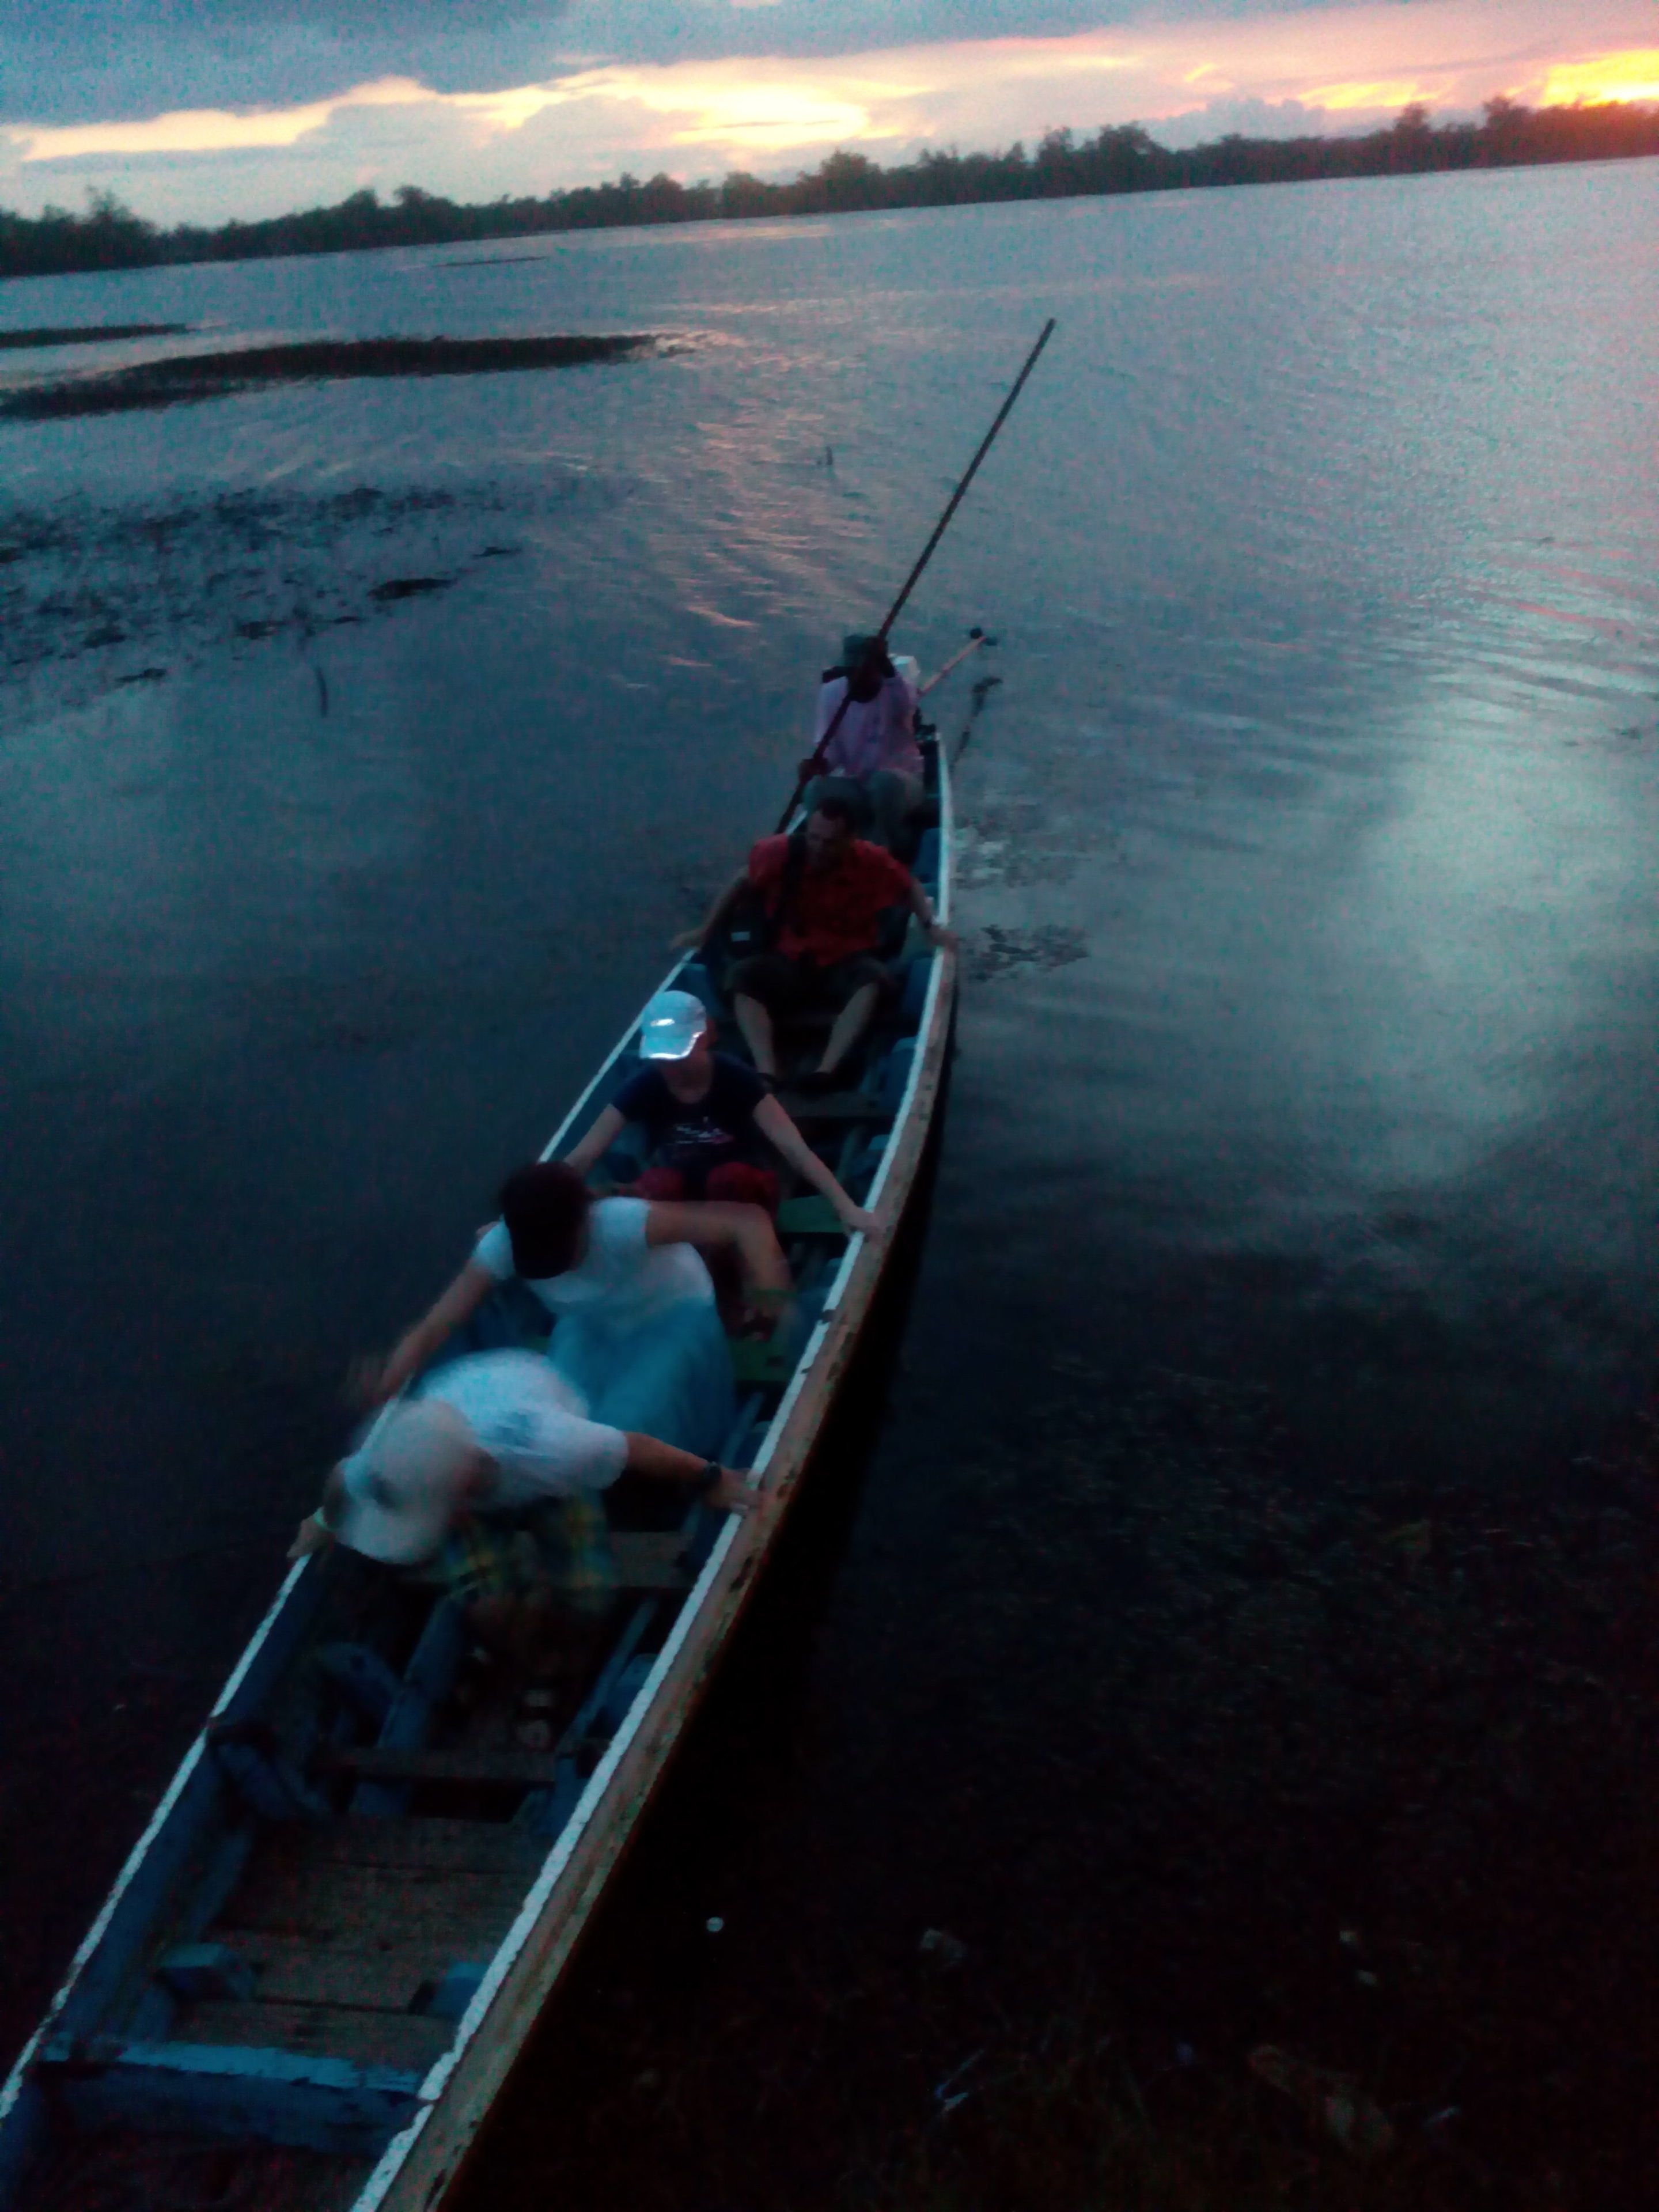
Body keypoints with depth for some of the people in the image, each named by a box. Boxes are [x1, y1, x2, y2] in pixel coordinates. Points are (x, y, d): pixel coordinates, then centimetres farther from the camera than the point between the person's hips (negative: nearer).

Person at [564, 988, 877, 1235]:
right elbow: (582, 1156, -18)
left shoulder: (735, 1079, -18)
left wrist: (846, 1207, -35)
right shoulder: (643, 1087, -15)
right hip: (673, 1196, 1)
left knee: (732, 1178, -36)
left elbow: (794, 1147, -26)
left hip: (733, 1193, 0)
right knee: (659, 1185, -34)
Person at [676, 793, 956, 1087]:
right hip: (789, 961, 1)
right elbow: (741, 885, 5)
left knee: (872, 978, -35)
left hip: (845, 963, -1)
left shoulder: (870, 860, -15)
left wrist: (930, 926, -10)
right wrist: (706, 930, 4)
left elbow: (909, 887, 5)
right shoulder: (781, 852, -13)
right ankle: (767, 1073, -41)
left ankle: (827, 1070, -45)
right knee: (742, 976, -28)